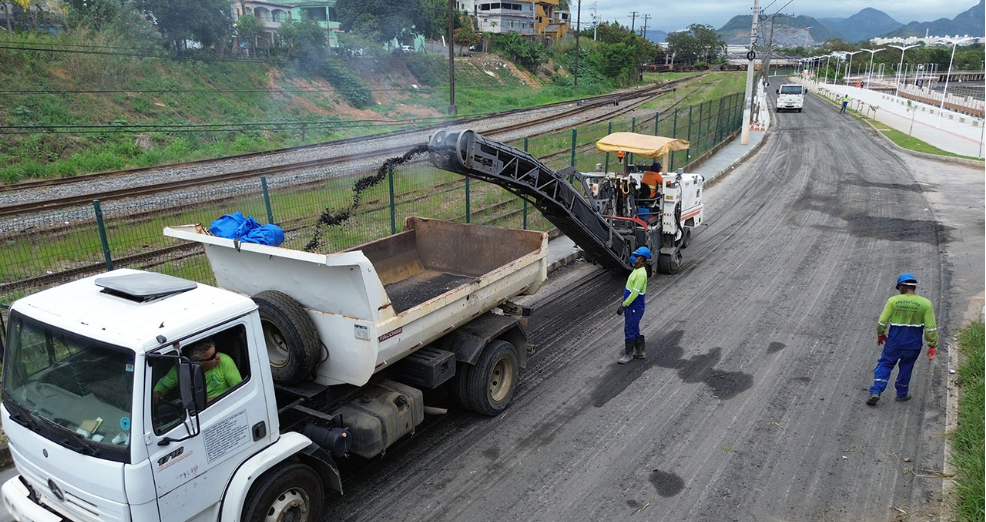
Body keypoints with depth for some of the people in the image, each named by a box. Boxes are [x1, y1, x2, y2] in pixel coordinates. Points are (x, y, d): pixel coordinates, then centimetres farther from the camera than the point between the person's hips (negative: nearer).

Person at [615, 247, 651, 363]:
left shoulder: (641, 274, -24)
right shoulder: (636, 270, 8)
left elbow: (635, 293, -25)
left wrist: (623, 306, -21)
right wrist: (624, 302, 20)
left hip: (634, 308, -10)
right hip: (631, 307, 10)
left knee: (629, 331, 1)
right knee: (635, 330, 18)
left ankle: (628, 354, 13)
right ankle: (640, 352, 29)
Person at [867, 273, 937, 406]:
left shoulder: (893, 301, -10)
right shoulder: (925, 304, -8)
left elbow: (882, 322, -6)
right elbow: (931, 328, -6)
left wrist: (880, 334, 11)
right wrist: (932, 345, 3)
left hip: (894, 342, -1)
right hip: (913, 345, 1)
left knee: (884, 364, 11)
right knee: (905, 367, 18)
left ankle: (875, 391, 0)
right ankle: (902, 394, 31)